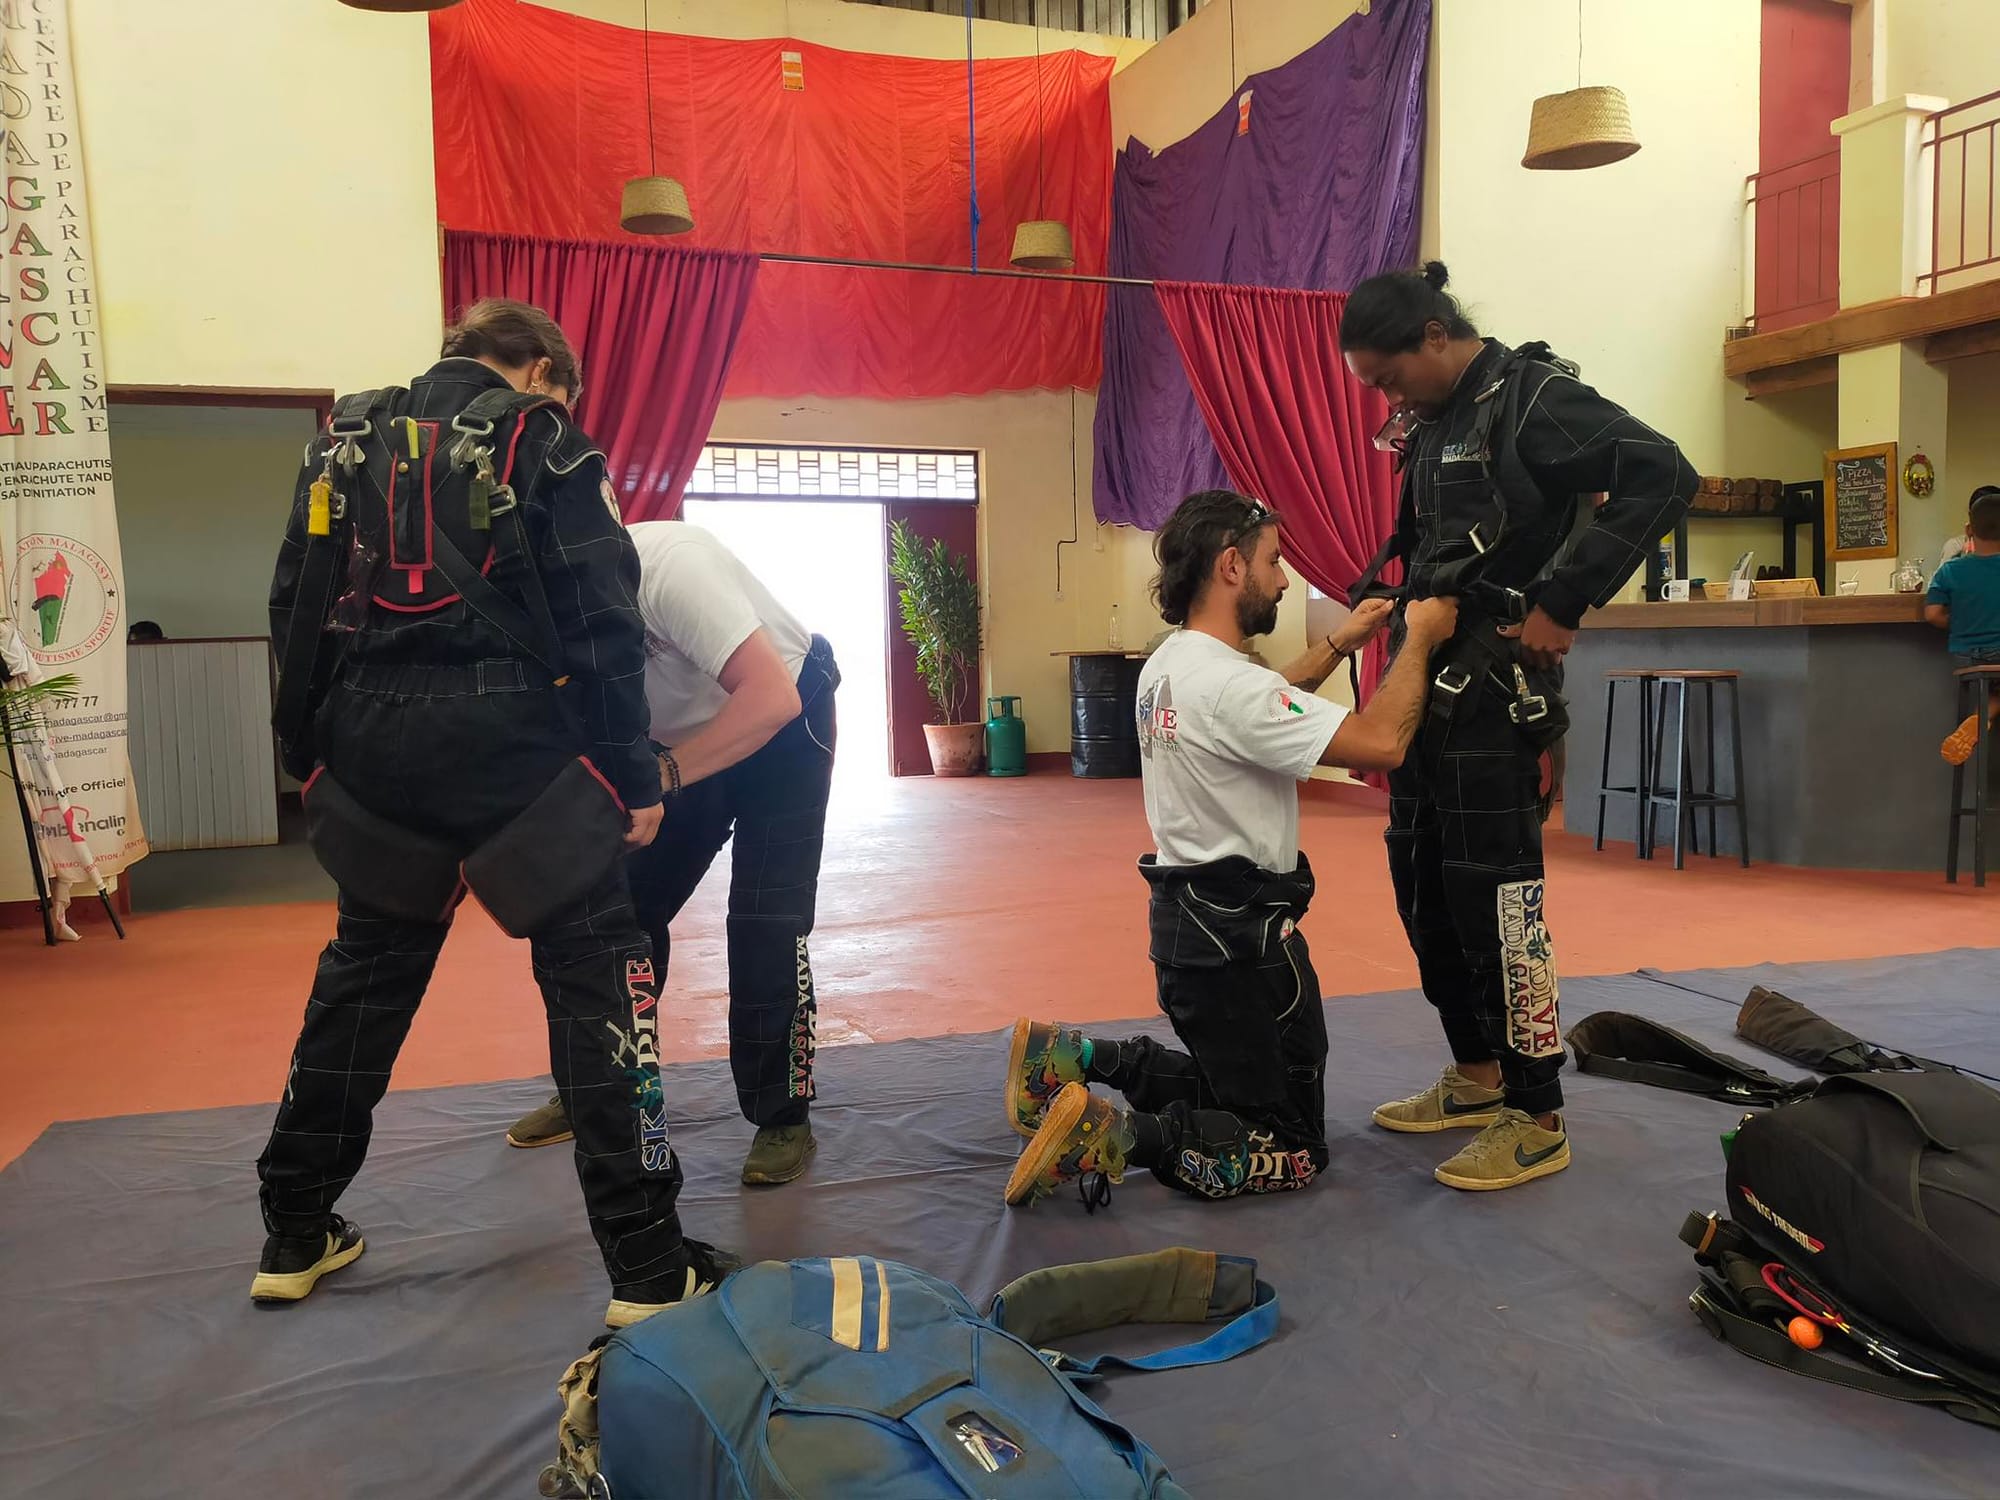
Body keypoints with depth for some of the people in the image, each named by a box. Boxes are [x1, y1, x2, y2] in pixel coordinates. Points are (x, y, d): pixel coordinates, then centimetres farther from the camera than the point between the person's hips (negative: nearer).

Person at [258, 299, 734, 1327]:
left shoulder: (345, 441, 14)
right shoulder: (544, 444, -1)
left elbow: (296, 612, 15)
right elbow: (601, 625, -7)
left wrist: (310, 757, 22)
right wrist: (635, 778, -3)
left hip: (372, 752, 5)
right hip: (513, 744, -5)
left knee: (362, 980, 21)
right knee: (597, 980, 1)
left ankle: (295, 1239, 32)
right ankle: (648, 1267, 2)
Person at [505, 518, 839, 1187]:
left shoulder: (665, 567, -37)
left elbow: (771, 698, -42)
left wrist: (665, 772, -48)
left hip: (781, 718, -6)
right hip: (681, 735, 6)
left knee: (766, 921, -13)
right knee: (625, 904, 4)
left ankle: (783, 1120, 2)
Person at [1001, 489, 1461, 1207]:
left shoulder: (1165, 667, 6)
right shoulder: (1228, 682, -24)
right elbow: (1381, 742, -27)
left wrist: (1339, 644, 19)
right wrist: (1420, 640, -12)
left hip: (1182, 916, 10)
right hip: (1241, 935, -9)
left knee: (1230, 1087, 25)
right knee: (1293, 1150, 2)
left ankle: (1074, 1058, 11)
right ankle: (1115, 1136, -15)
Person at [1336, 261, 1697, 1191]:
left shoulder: (1534, 399, -12)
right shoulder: (1433, 422, 14)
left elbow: (1662, 476, -22)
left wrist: (1563, 601, -22)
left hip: (1497, 693, -9)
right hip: (1432, 685, 9)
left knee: (1494, 895, -6)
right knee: (1423, 885, 14)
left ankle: (1538, 1122, 8)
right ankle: (1476, 1078, 29)